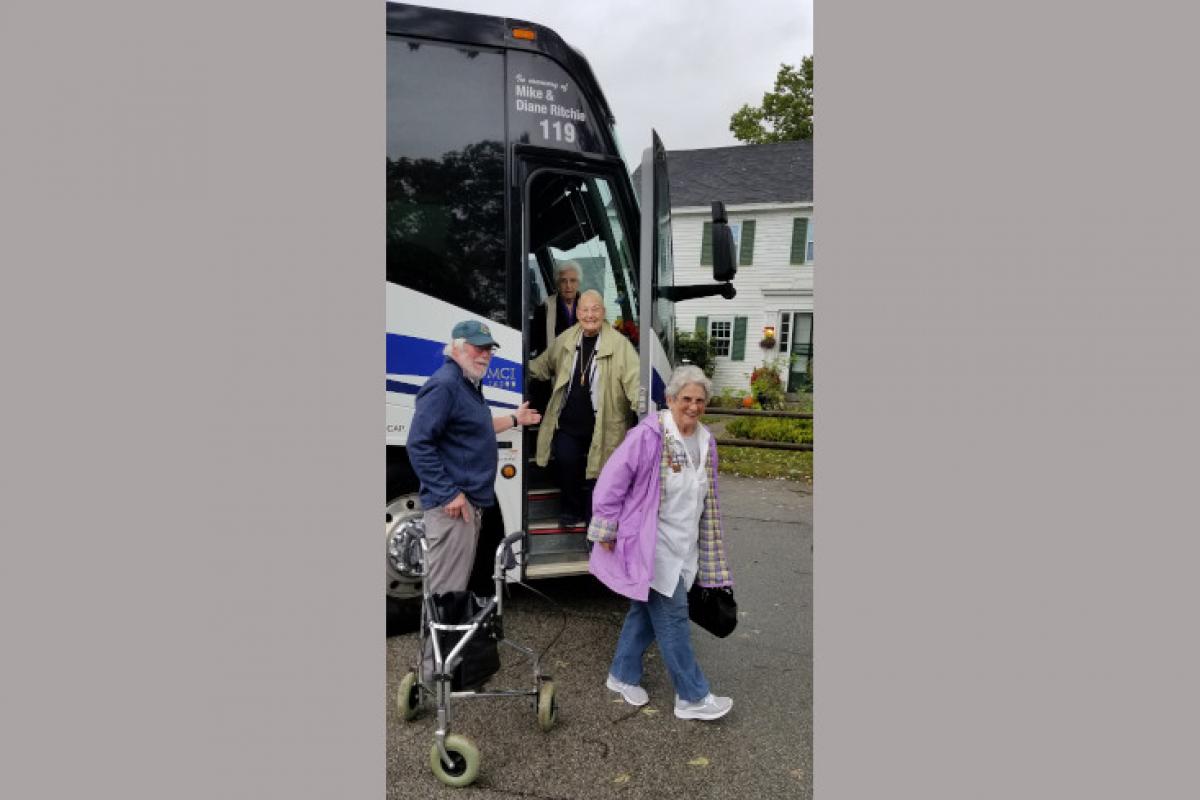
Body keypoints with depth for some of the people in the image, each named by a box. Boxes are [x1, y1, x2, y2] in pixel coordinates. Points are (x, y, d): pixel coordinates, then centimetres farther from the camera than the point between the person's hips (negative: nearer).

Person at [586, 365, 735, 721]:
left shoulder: (705, 441, 6)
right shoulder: (649, 435, -18)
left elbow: (708, 497, 18)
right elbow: (612, 481, -16)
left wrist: (706, 550, 22)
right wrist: (607, 531, -12)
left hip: (684, 546, 8)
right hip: (651, 544, -8)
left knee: (646, 610, 18)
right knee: (673, 616, -1)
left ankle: (622, 675, 35)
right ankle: (692, 697, 13)